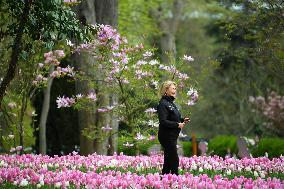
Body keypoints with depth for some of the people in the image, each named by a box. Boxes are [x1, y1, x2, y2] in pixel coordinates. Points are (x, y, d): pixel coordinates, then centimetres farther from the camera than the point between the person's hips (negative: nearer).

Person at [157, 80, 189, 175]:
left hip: (172, 136, 10)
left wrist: (183, 120, 9)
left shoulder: (171, 103, 15)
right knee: (174, 160, -9)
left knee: (168, 161, 12)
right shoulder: (163, 104, -15)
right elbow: (163, 121, -22)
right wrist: (177, 124, -20)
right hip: (167, 136, -10)